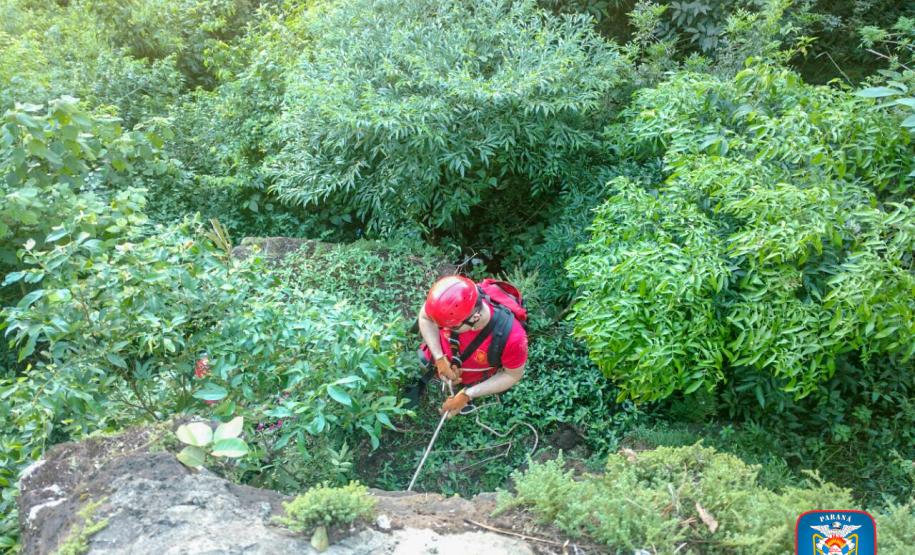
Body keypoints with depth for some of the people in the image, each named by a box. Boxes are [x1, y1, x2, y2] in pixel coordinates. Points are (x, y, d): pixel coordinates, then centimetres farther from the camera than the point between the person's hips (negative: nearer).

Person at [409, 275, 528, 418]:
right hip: (437, 360, 2)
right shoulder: (450, 305, -41)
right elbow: (425, 317, -15)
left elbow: (514, 375, -24)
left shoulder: (511, 336, -46)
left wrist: (468, 395, -27)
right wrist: (440, 358, -26)